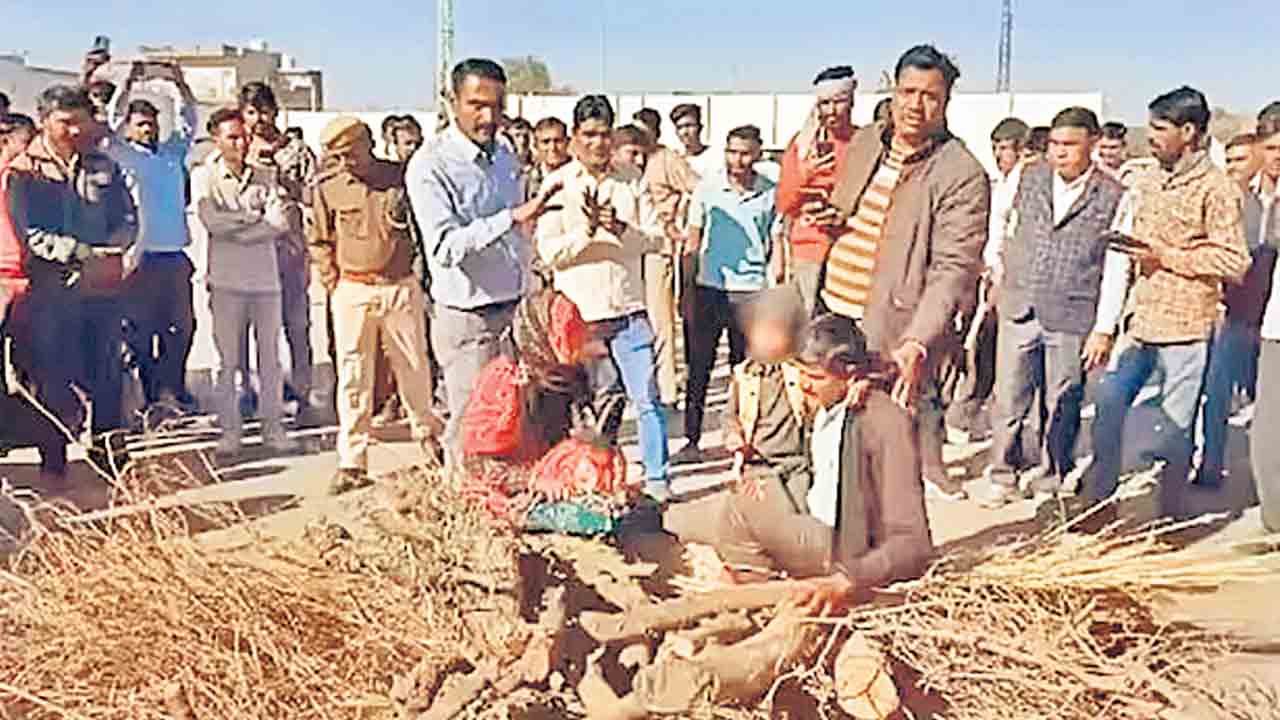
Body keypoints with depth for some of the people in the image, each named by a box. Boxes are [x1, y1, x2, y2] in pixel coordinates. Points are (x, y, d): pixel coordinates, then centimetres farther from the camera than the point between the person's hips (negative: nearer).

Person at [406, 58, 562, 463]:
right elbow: (445, 247, -26)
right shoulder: (430, 166, -13)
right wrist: (513, 217, -33)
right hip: (468, 322, -7)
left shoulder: (505, 157, 11)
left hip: (515, 312, 7)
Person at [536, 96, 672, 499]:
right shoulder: (557, 184, 0)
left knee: (647, 398, 1)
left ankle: (656, 477, 13)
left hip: (629, 309, 2)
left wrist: (621, 229, -15)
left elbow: (657, 239, 2)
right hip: (578, 313, -1)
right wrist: (587, 229, -20)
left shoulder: (631, 181, 7)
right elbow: (548, 252, -6)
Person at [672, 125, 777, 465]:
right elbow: (693, 239, 8)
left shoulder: (770, 193, 1)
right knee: (698, 367, 2)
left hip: (751, 291, -1)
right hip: (709, 288, 1)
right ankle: (692, 440, 10)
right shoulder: (707, 187, 3)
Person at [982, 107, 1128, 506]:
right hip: (1018, 310, 2)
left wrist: (1104, 329, -7)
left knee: (1062, 407, 7)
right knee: (1008, 401, 4)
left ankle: (1052, 483, 23)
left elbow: (1116, 270, -4)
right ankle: (1002, 478, 18)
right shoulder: (1031, 178, 7)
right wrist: (1004, 281, 14)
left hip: (1072, 318, -2)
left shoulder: (1113, 196, -3)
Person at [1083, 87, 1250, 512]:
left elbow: (1235, 263, -13)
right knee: (1110, 399, 5)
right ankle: (1098, 498, 17)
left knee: (1177, 423, 3)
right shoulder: (1148, 183, 13)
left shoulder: (1216, 188, -9)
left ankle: (1168, 512, 18)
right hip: (1140, 320, 7)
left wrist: (1166, 257, -16)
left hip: (1185, 326, -6)